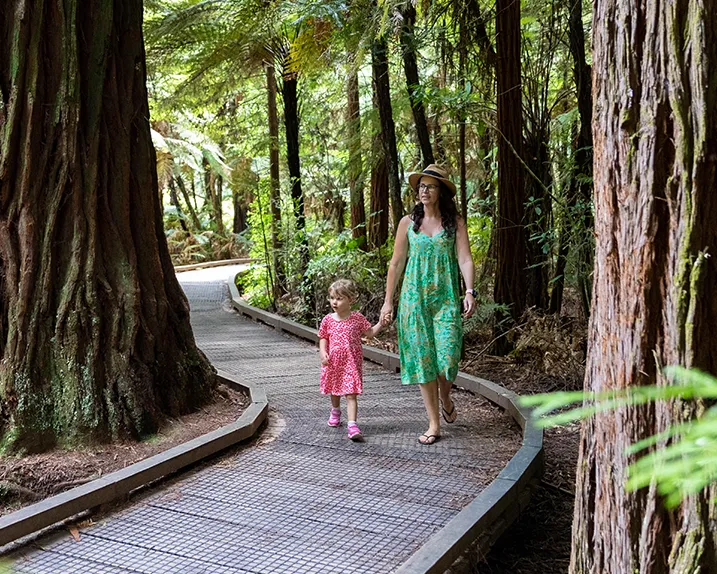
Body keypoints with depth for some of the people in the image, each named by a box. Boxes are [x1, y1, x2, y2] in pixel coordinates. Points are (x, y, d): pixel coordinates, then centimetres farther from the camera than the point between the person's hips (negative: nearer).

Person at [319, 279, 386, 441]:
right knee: (335, 390, 23)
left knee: (351, 394, -11)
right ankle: (335, 411, 51)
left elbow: (370, 332, 3)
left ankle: (352, 425, -18)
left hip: (351, 362, -3)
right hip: (333, 362, 3)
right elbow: (323, 338, 7)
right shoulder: (328, 320, -1)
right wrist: (323, 352, -9)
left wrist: (381, 323, -12)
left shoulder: (357, 318, -5)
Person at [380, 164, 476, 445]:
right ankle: (434, 424, 11)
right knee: (422, 358, 2)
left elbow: (465, 258, -5)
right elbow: (396, 263, 10)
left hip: (445, 297, -2)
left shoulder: (455, 222, 3)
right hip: (415, 296, 2)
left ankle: (445, 399, 24)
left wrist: (469, 291, -20)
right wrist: (388, 301, 8)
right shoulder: (408, 222, 7)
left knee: (447, 356, -11)